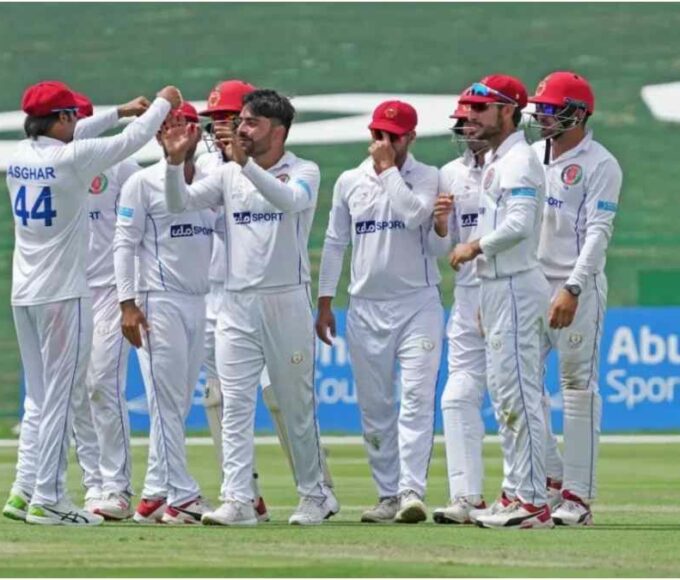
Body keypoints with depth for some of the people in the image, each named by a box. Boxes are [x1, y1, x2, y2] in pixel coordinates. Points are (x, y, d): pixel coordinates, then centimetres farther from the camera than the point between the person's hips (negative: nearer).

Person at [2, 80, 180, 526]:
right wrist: (164, 102, 14)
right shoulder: (72, 159, -15)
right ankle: (47, 500, -4)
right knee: (60, 398, -4)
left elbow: (71, 139, 24)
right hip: (64, 295, -7)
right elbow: (133, 140, -4)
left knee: (39, 398, 15)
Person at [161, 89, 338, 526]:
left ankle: (315, 495, 18)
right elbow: (181, 203, 2)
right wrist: (176, 161, -14)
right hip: (237, 305, 4)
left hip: (286, 301, -4)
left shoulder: (304, 172, -2)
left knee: (297, 405, 5)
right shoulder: (229, 175, 10)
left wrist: (246, 163, -34)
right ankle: (238, 500, -8)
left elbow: (290, 201, -25)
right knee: (236, 404, -5)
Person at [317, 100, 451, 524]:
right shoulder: (349, 182, 10)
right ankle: (388, 495, 11)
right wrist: (325, 303, 10)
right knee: (374, 408, 5)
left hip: (418, 304, -4)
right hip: (366, 308, 4)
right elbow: (335, 244, 13)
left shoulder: (429, 179, 1)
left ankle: (412, 492, -21)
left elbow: (412, 214, -17)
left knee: (417, 399, -14)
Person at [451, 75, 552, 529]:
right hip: (495, 285, 11)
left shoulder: (519, 160, -14)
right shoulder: (494, 160, 18)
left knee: (519, 394, -11)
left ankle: (533, 503, -11)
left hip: (515, 286, -11)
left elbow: (519, 224, -25)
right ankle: (516, 492, 19)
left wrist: (474, 248, -15)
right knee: (505, 394, 14)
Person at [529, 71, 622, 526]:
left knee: (579, 387, -5)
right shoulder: (530, 157, 14)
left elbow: (598, 233, -13)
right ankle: (550, 477, 14)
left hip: (579, 287, -7)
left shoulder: (600, 165, -6)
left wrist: (573, 289, -23)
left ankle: (578, 496, -4)